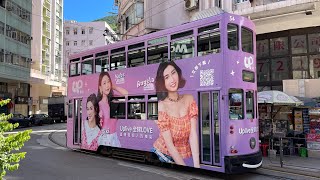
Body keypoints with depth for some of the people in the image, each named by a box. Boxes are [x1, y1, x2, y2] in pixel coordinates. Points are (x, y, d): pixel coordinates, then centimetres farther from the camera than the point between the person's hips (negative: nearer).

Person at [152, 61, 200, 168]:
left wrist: (196, 165, -19)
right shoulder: (161, 106, -17)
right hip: (162, 155, -3)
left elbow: (193, 134, -12)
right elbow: (169, 145, -17)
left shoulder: (189, 99, -5)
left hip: (182, 156, 4)